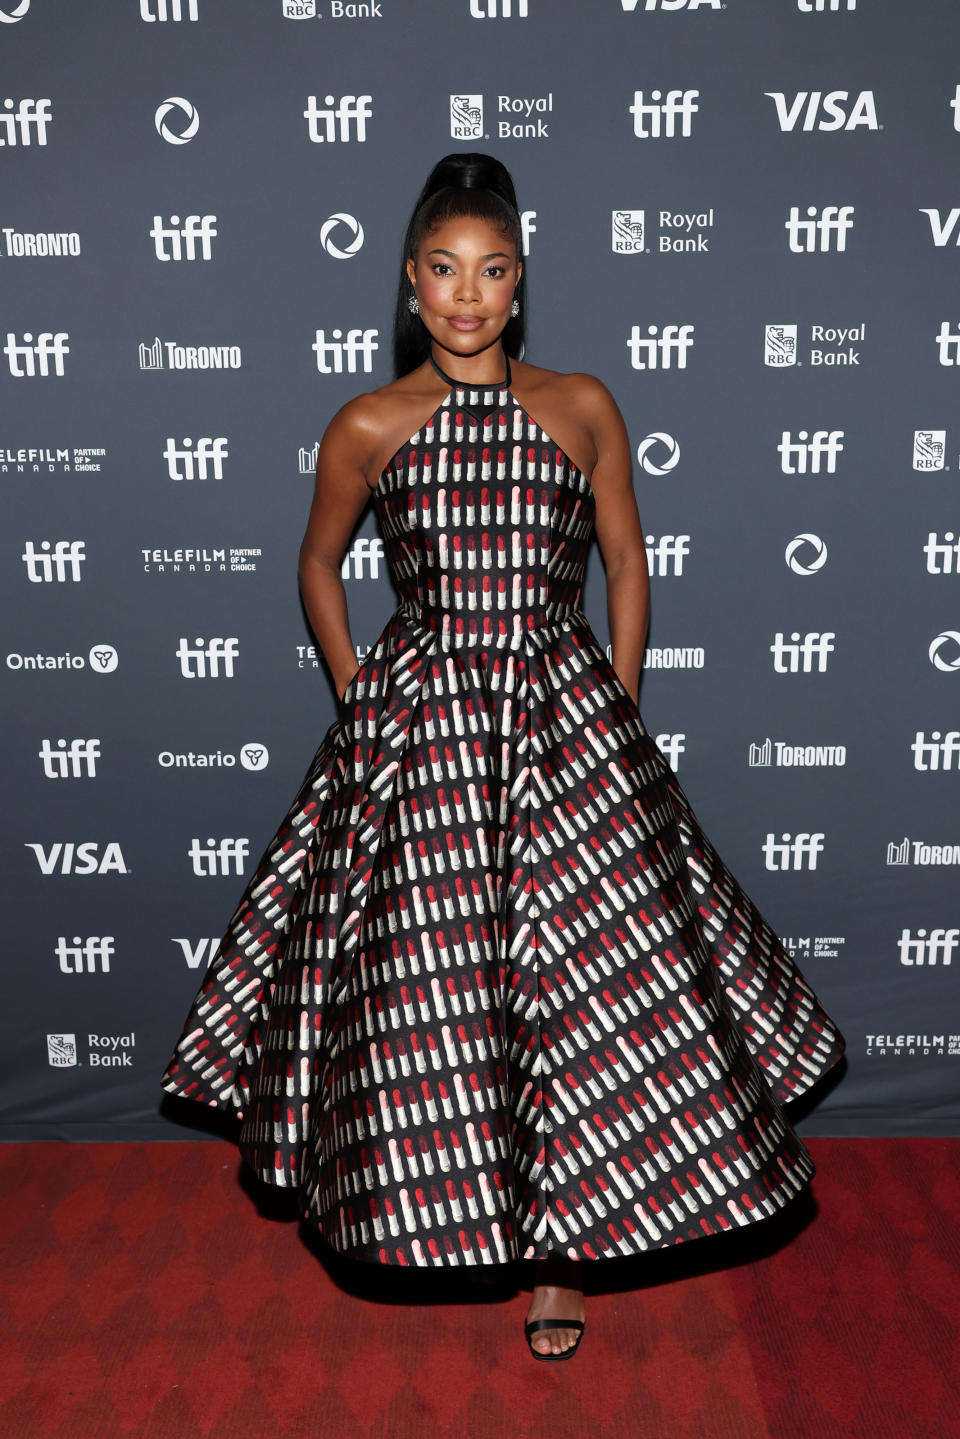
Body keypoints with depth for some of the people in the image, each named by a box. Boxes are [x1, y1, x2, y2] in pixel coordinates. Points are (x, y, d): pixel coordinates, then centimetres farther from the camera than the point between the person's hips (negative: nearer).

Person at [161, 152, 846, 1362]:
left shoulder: (583, 409, 4)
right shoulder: (368, 427, 2)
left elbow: (626, 564, 10)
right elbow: (319, 566, 14)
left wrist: (618, 710, 4)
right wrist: (360, 705, 7)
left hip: (566, 717, 1)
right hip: (416, 729, 0)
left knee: (590, 980, 0)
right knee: (421, 983, 4)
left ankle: (559, 1246, 20)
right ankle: (434, 1208, 32)